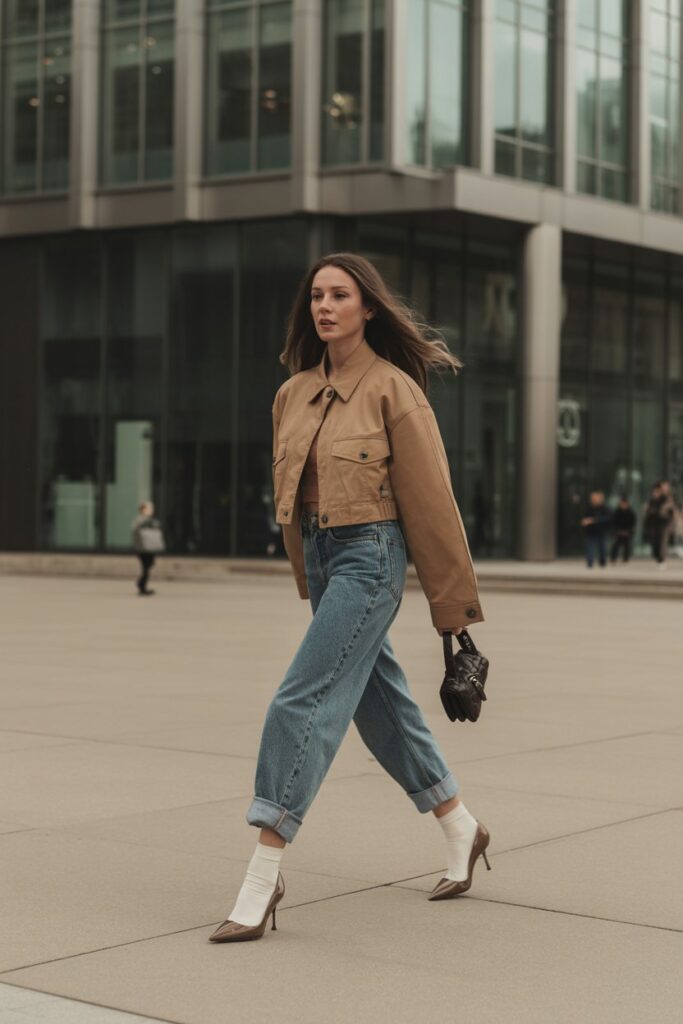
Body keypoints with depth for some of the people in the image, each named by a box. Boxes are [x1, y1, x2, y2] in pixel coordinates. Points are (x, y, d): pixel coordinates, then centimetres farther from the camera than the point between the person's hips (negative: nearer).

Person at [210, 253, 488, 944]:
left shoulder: (393, 389, -10)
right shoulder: (293, 394, 8)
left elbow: (430, 500, -9)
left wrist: (455, 606, -7)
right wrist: (309, 588, 22)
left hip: (369, 557, -8)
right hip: (319, 554, 8)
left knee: (301, 703, -14)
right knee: (379, 705, 17)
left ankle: (262, 880, -11)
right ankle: (461, 829, 36)